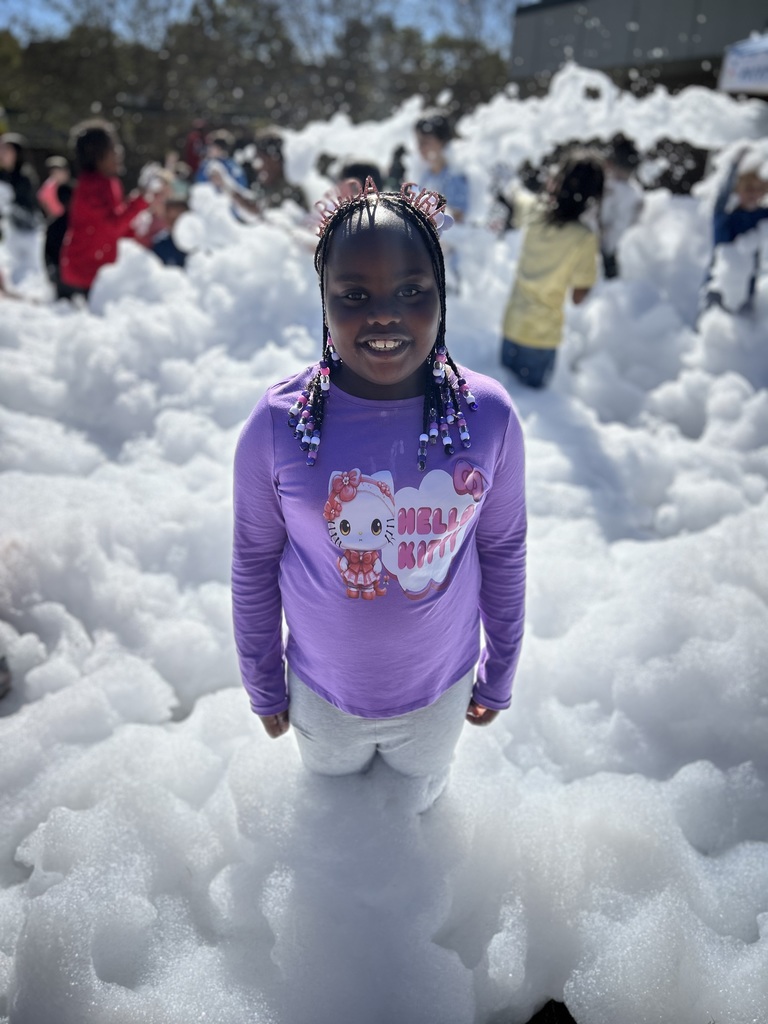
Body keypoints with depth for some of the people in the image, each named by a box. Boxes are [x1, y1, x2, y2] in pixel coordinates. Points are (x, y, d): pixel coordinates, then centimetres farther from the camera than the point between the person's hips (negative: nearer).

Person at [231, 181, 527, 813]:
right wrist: (263, 686, 2)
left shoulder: (489, 415, -20)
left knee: (422, 798, 31)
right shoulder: (277, 425, -23)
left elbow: (503, 551, -6)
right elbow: (254, 564, -9)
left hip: (441, 689, 1)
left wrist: (499, 676, 4)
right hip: (323, 693, 0)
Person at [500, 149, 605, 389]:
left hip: (511, 323, 5)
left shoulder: (534, 211, -5)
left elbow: (518, 196, 20)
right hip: (542, 336, -4)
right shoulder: (584, 238, -19)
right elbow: (578, 296, -12)